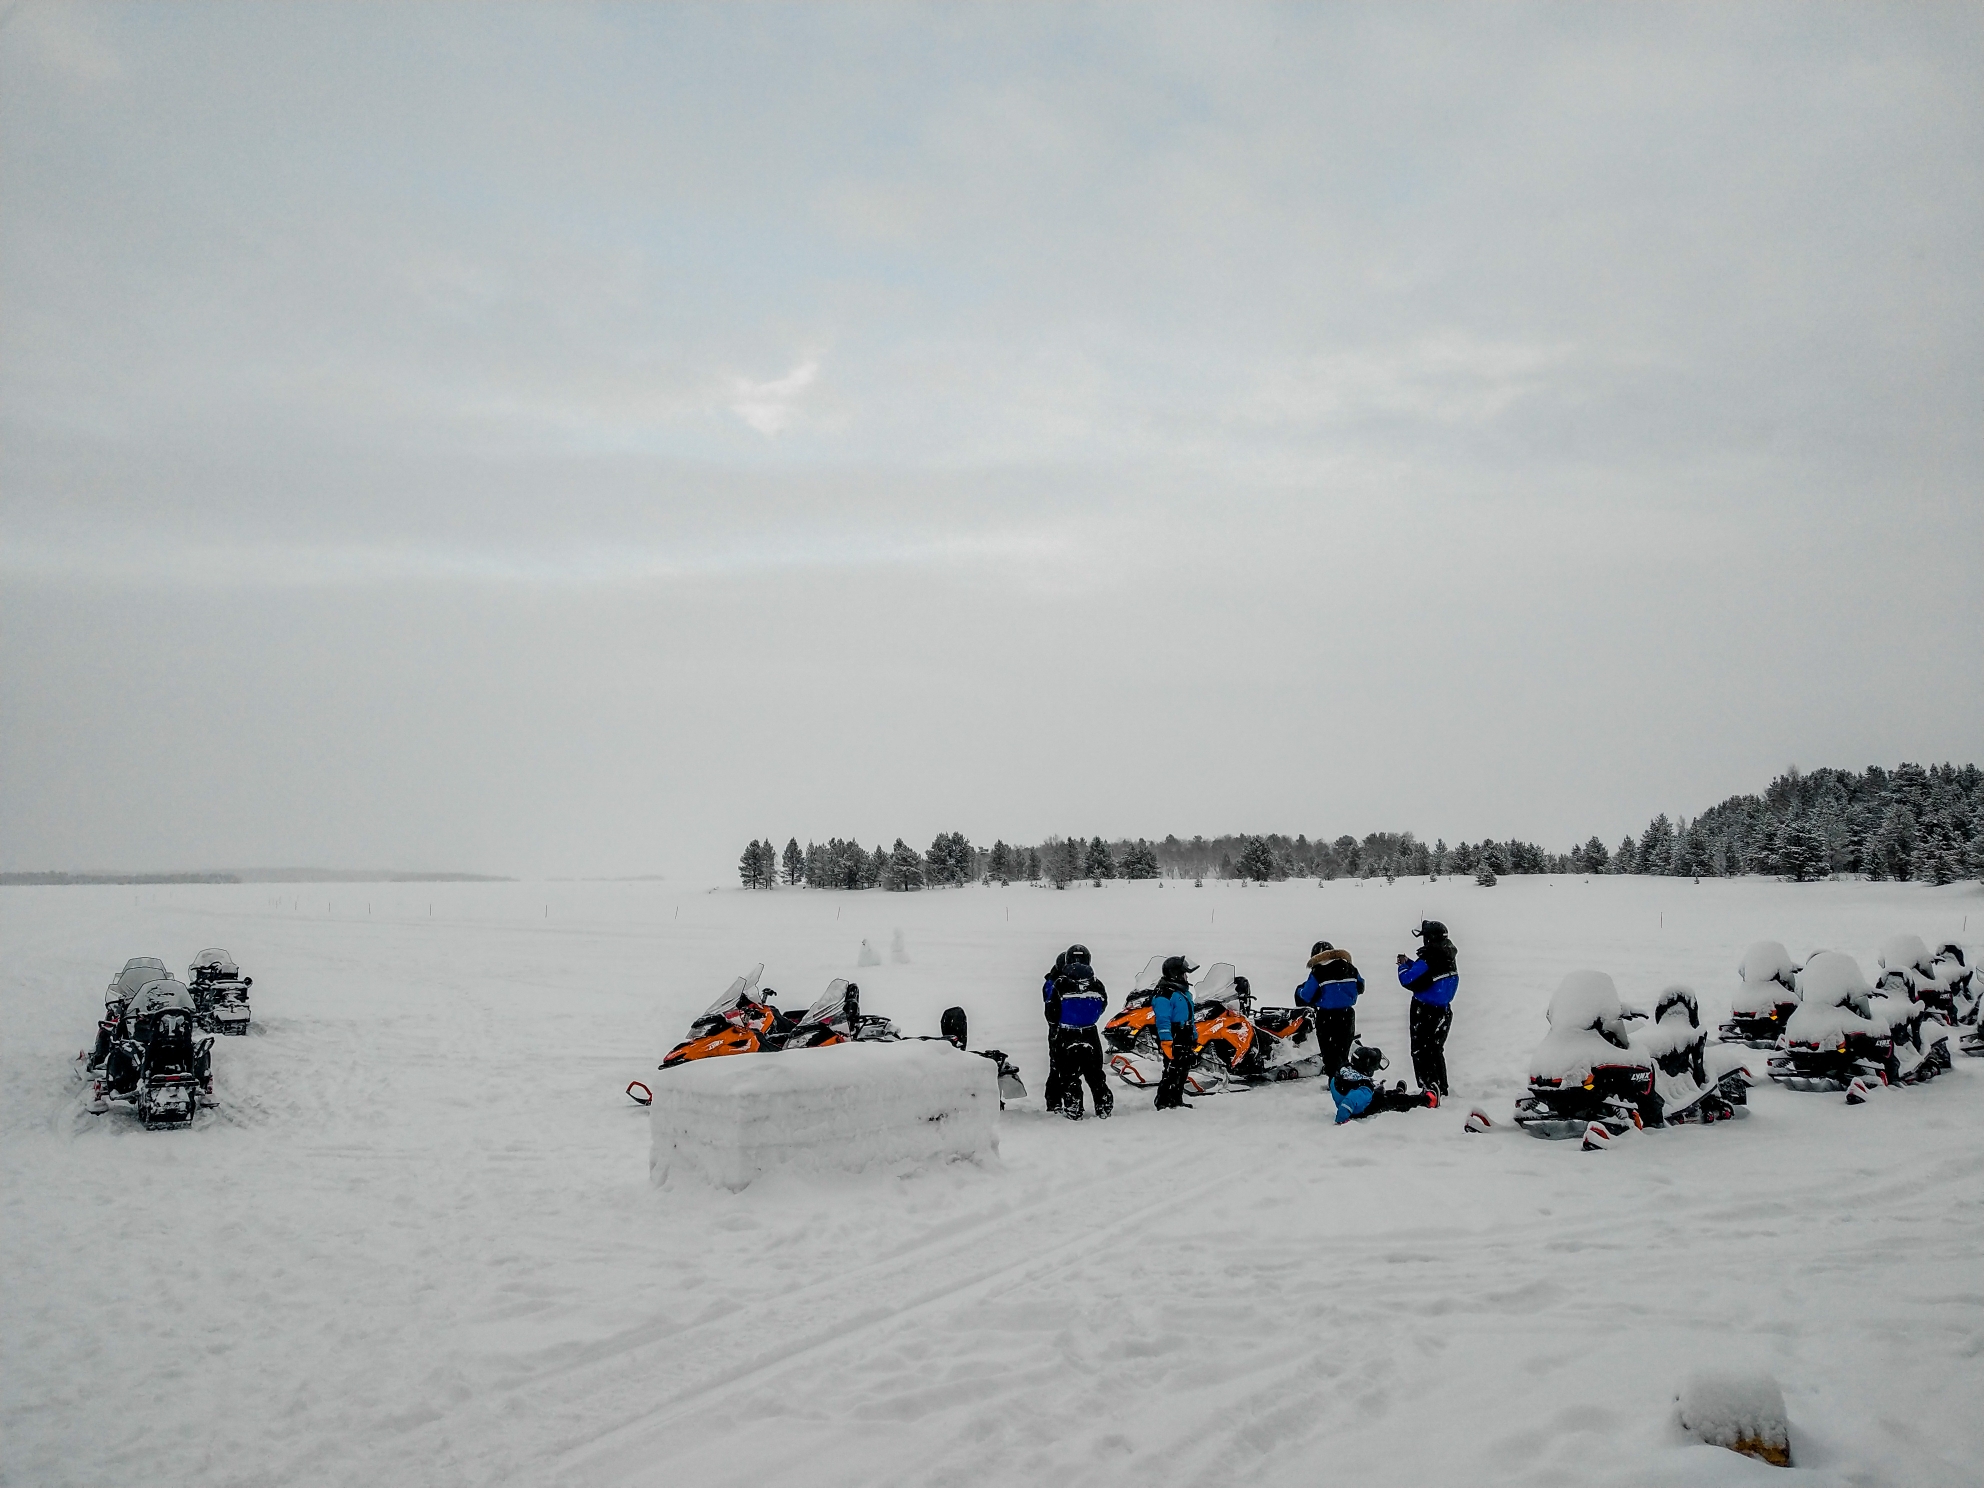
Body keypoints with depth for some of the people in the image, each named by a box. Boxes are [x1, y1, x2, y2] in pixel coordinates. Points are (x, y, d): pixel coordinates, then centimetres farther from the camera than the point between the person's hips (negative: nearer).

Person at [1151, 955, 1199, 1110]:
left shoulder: (1184, 992, 19)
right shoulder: (1164, 995, -15)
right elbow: (1162, 1020, -23)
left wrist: (1195, 1039, 27)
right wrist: (1166, 1041, -29)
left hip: (1186, 1042, 10)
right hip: (1173, 1042, -10)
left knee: (1183, 1073, 15)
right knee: (1171, 1073, -11)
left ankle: (1176, 1100, 25)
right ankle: (1163, 1103, -8)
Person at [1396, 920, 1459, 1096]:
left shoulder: (1428, 959, -23)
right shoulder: (1447, 959, 6)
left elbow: (1408, 981, -21)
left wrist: (1403, 966, -3)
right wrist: (1409, 963, 10)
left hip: (1425, 1014, -9)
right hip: (1443, 1011, 9)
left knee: (1421, 1052, -1)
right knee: (1436, 1051, 21)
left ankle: (1429, 1089, -4)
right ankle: (1442, 1089, 29)